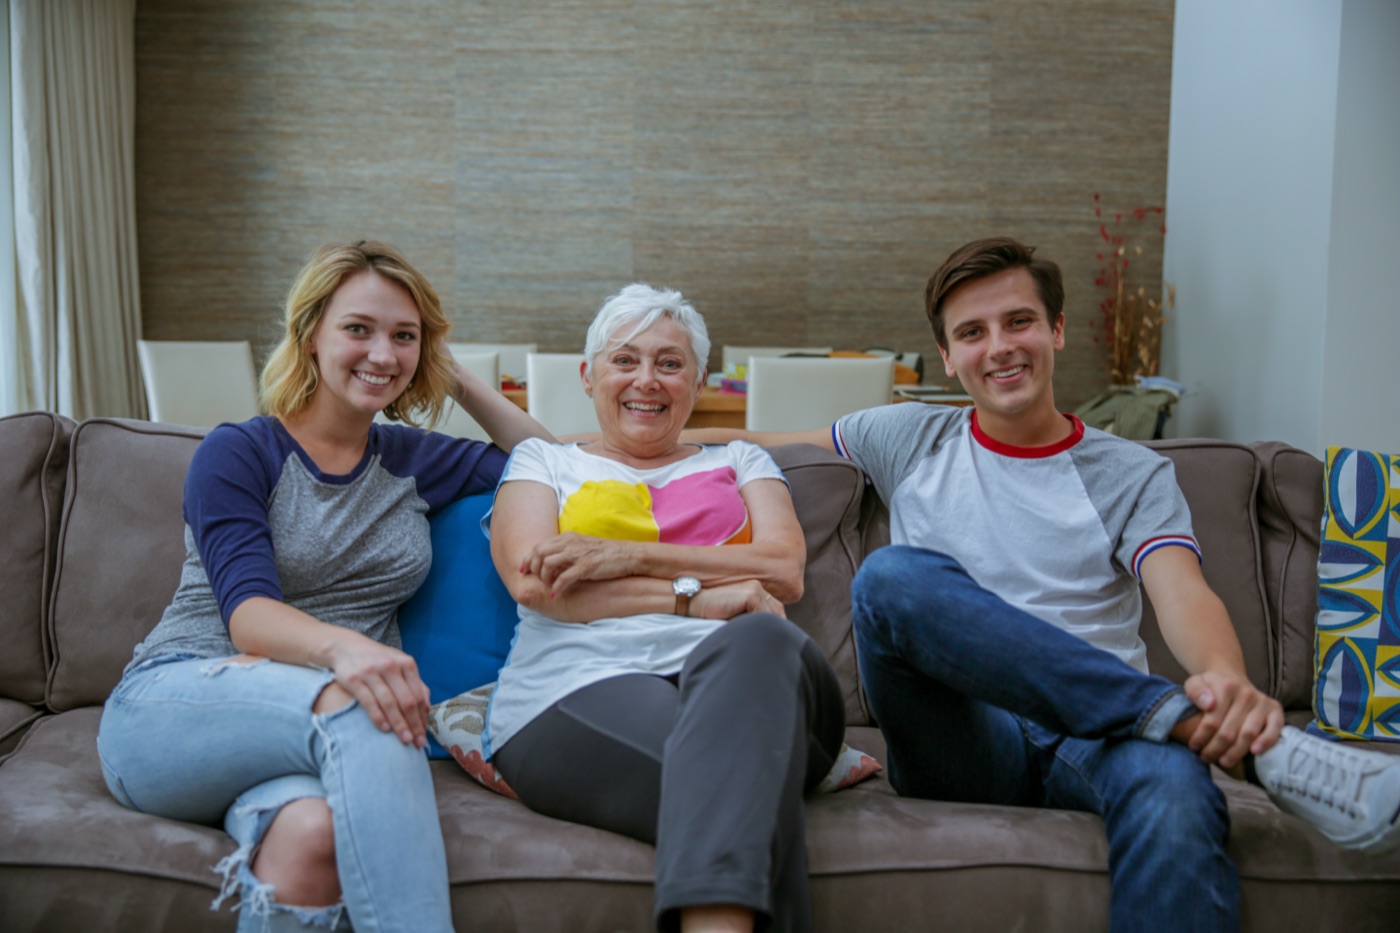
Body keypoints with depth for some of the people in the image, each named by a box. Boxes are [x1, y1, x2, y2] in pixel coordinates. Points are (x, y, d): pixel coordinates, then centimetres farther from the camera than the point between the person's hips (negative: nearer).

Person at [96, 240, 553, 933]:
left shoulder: (413, 463, 16)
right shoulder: (237, 454, 1)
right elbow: (248, 613, -14)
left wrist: (460, 381, 15)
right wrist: (339, 646, -36)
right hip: (171, 707, -2)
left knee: (315, 830, -37)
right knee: (356, 710, -37)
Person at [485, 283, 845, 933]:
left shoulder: (740, 463, 29)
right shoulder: (543, 462, 25)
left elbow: (784, 570, 8)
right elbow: (532, 581, 4)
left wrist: (625, 555, -3)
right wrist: (695, 594, -6)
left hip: (733, 677, 2)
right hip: (580, 694, -2)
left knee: (758, 640, -39)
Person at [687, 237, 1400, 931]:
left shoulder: (1134, 474, 14)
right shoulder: (909, 441, 19)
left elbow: (1183, 595, -4)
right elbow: (769, 443, 33)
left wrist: (1228, 680, -26)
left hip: (1094, 741, -2)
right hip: (965, 742, 2)